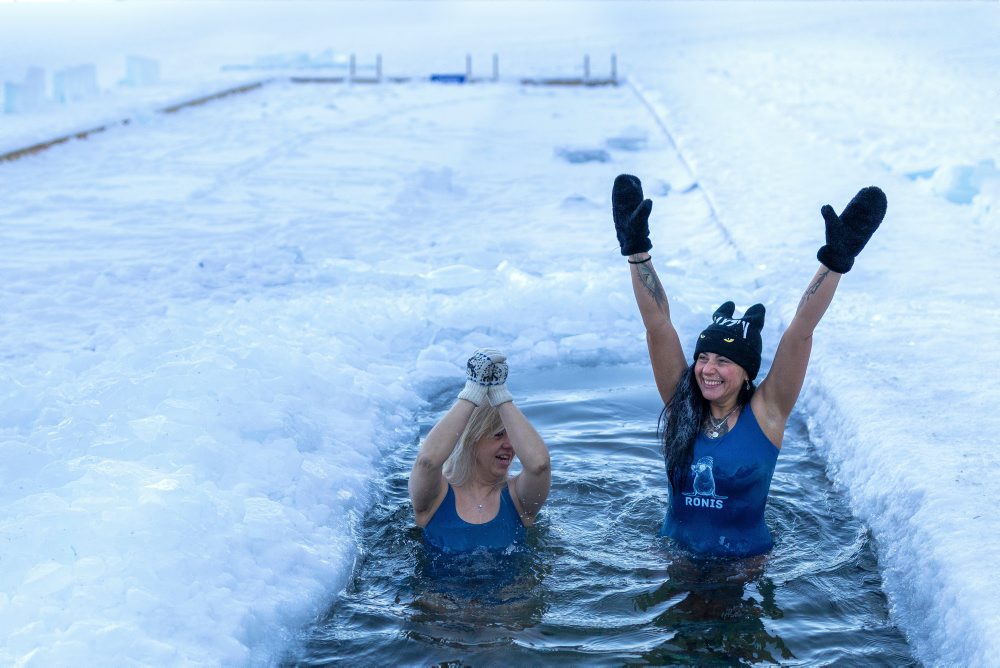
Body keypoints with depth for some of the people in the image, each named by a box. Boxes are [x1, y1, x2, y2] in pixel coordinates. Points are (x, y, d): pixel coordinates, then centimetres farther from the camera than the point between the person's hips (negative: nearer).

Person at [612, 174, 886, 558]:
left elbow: (801, 332, -16)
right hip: (675, 552, 2)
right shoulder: (681, 406, -2)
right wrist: (637, 252, -15)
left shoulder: (765, 413, -8)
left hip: (745, 558, -2)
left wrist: (834, 263, -23)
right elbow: (657, 324, -8)